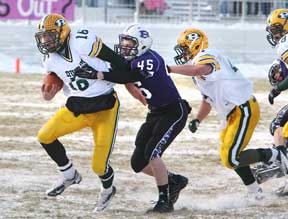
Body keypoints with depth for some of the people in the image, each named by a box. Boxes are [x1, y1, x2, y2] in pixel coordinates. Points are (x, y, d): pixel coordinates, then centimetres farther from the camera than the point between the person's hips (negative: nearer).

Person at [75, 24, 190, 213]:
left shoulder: (150, 59, -24)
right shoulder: (132, 61, 4)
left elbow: (130, 76, -39)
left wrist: (98, 75, -44)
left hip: (173, 112, -9)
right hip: (155, 113, 9)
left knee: (151, 153, -22)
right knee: (138, 163, 5)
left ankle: (165, 201, -11)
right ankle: (174, 181, 26)